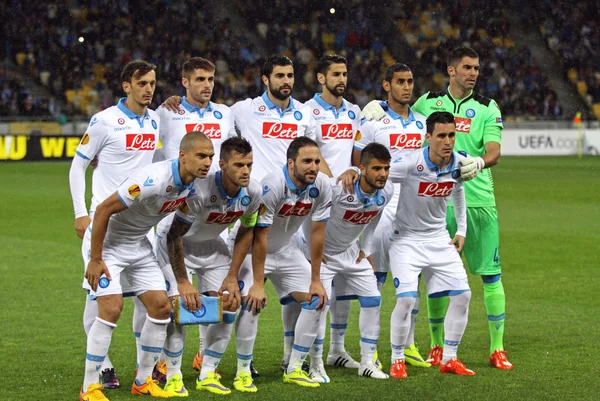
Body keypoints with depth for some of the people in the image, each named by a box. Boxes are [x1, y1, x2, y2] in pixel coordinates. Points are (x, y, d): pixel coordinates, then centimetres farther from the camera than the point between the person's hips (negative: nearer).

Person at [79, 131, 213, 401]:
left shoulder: (192, 183, -7)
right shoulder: (153, 180, -33)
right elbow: (103, 210, -27)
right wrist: (95, 260, -22)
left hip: (140, 245, 8)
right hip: (108, 242, -8)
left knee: (161, 306, 2)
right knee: (111, 309, -17)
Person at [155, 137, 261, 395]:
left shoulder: (252, 193, -19)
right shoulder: (200, 190, -37)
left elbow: (246, 232, -1)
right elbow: (175, 236, -28)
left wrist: (232, 277, -3)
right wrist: (182, 282, -26)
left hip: (211, 246, 6)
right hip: (175, 242, -6)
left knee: (228, 306, -5)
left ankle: (207, 374, 5)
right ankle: (173, 377, -7)